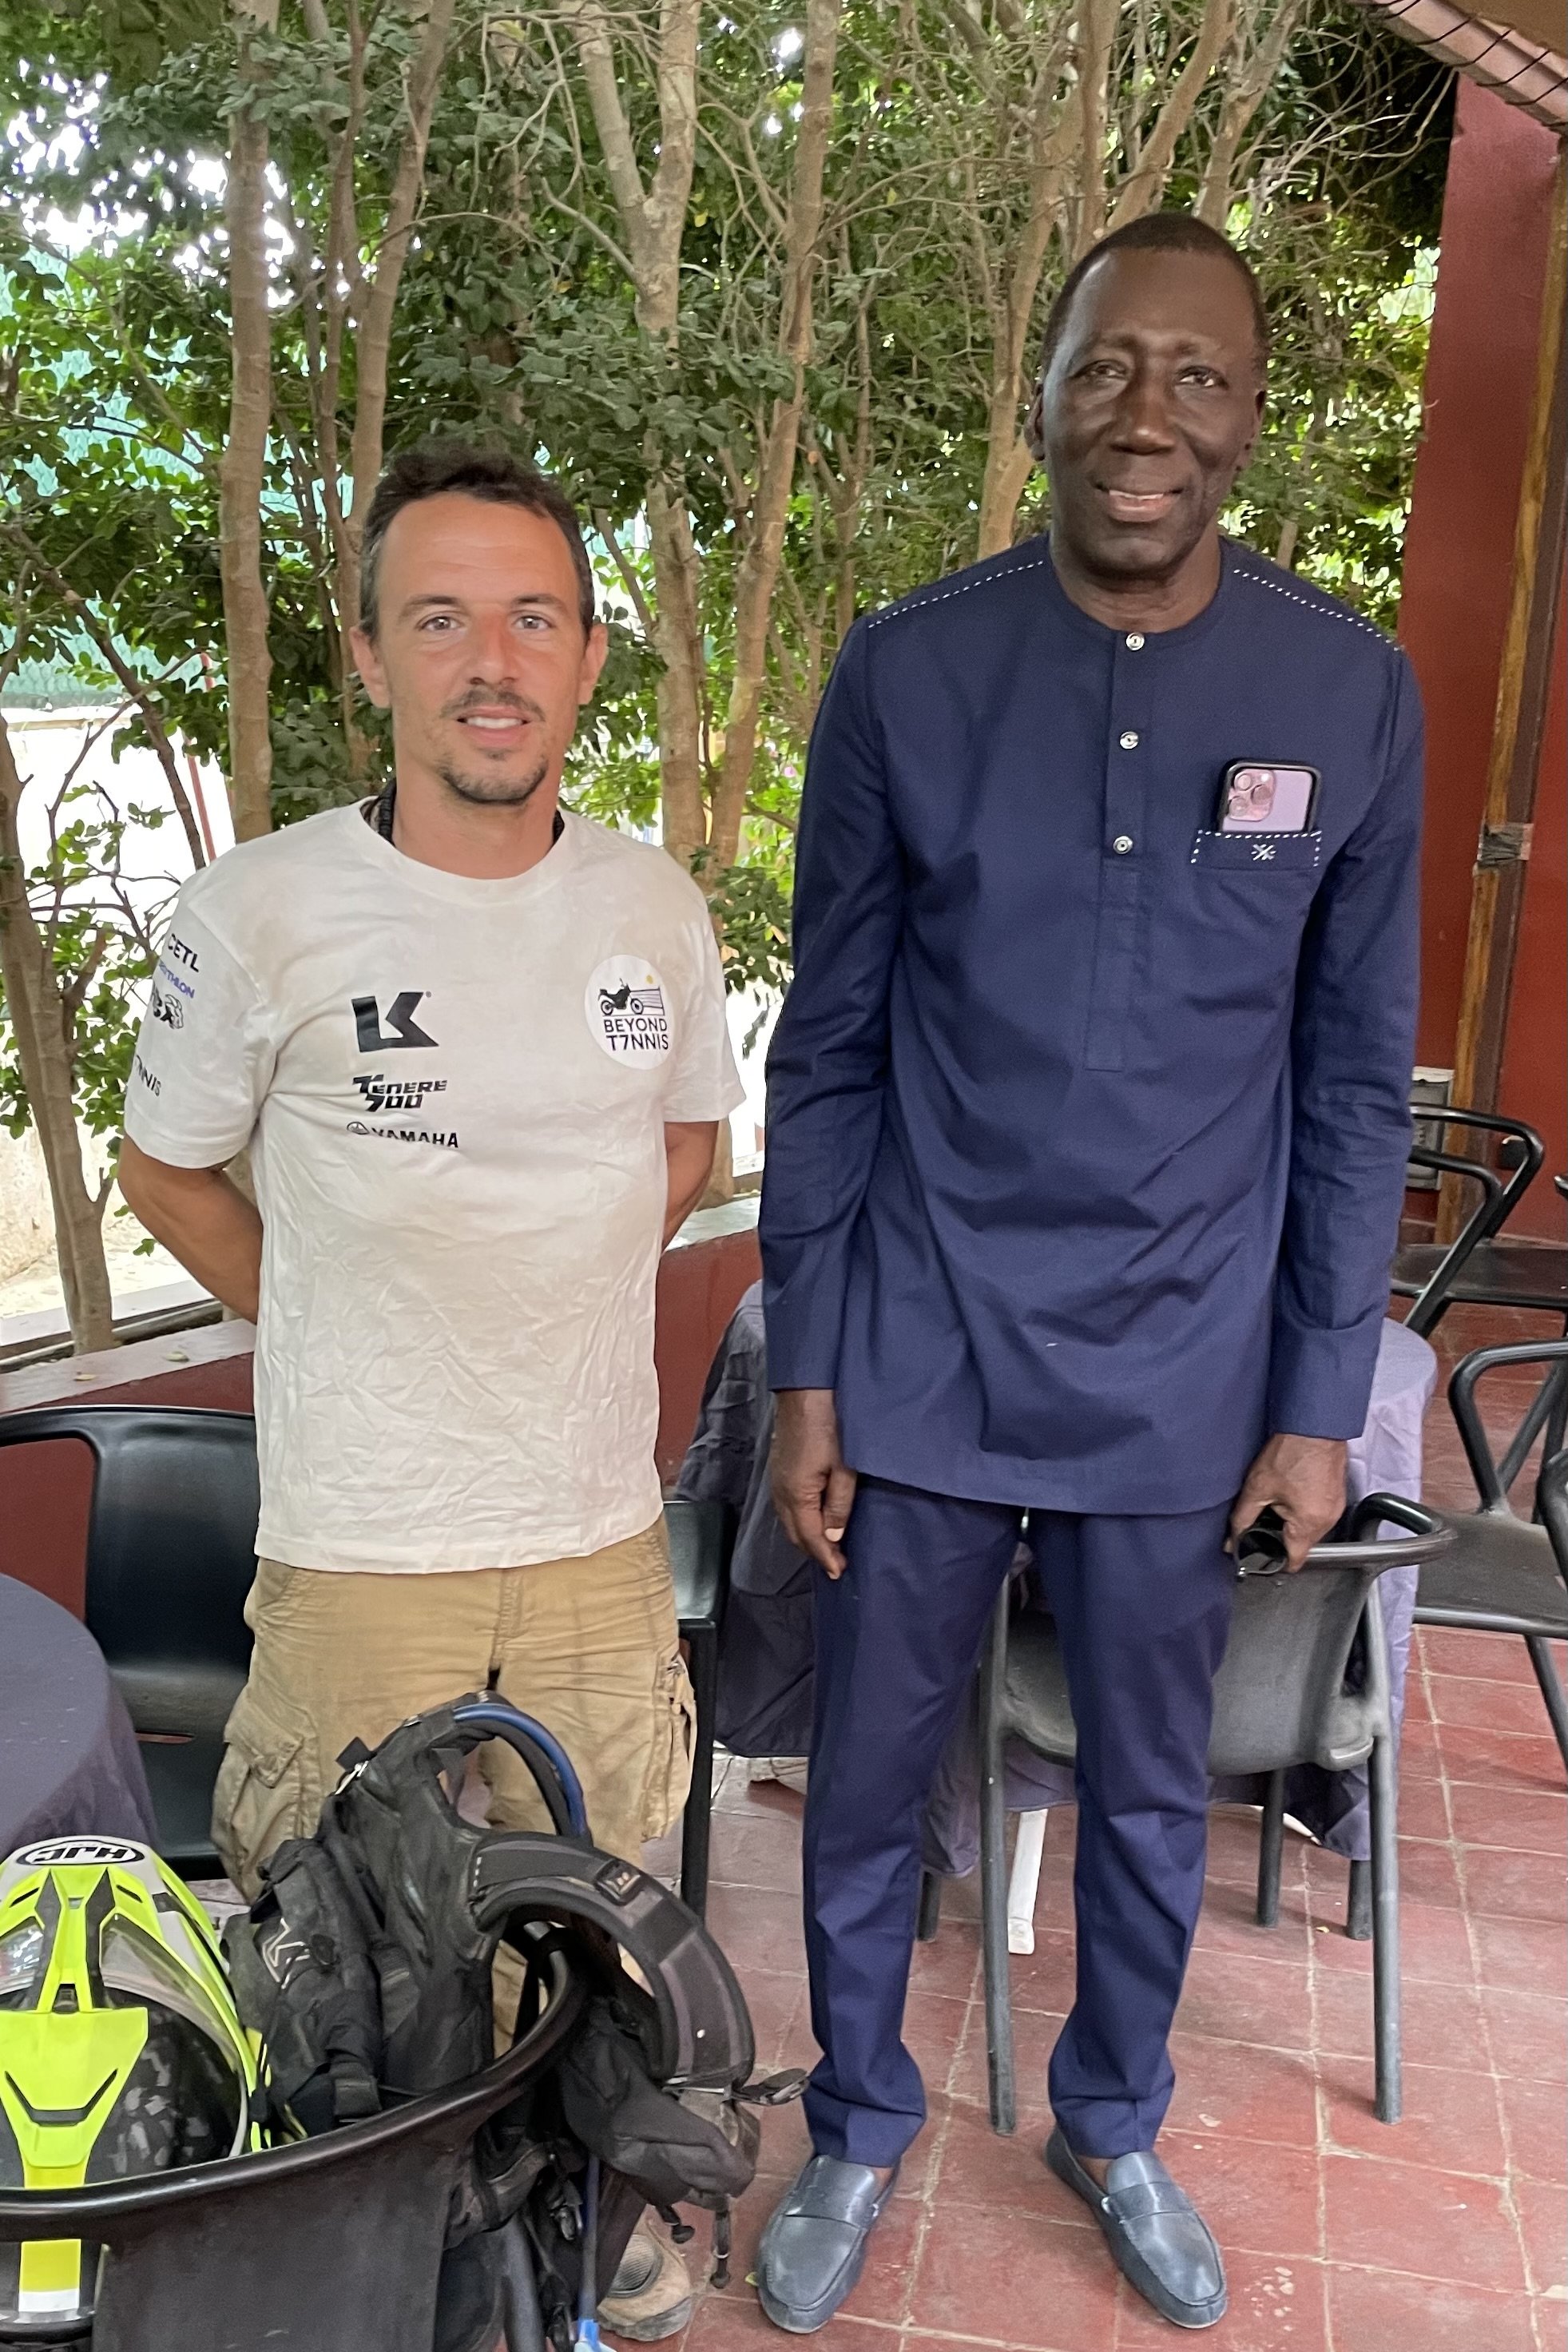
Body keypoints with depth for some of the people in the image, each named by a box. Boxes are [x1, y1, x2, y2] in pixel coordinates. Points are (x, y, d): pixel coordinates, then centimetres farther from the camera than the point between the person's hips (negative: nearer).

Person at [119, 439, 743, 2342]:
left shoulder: (653, 905, 0)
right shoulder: (260, 914, -12)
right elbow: (165, 1171, 3)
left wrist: (539, 1296, 9)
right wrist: (349, 1334, 1)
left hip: (602, 1527, 3)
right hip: (355, 1551, -3)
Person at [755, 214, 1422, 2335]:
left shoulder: (1353, 694, -4)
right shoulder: (907, 671, -6)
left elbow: (1357, 1080, 1)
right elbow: (830, 1046, -1)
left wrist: (1321, 1401, 1)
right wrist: (804, 1370, -2)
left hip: (1183, 1377, 1)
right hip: (924, 1357, 0)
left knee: (1150, 1792, 18)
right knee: (871, 1776, 14)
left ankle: (1113, 2122, 46)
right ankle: (860, 2125, 41)